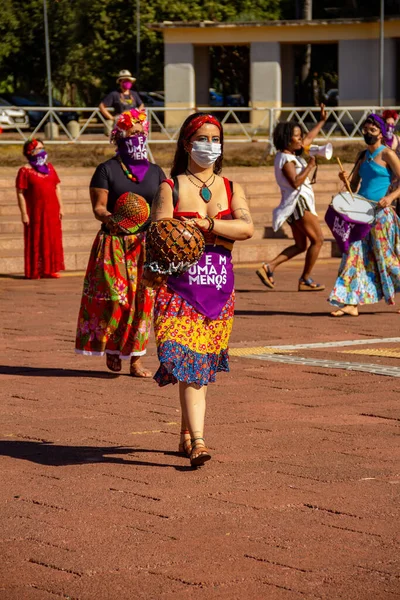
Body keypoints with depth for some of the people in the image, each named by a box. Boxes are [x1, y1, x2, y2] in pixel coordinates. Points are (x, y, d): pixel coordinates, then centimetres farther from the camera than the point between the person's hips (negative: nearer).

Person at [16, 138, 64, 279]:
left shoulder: (49, 167, 12)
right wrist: (24, 213, -14)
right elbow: (20, 193, -9)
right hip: (35, 212, -5)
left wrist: (60, 207, 9)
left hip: (52, 211, 5)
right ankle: (34, 272, 6)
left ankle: (49, 269, 14)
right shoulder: (25, 171, -6)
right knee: (36, 241, 0)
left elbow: (57, 188, 15)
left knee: (52, 240, 6)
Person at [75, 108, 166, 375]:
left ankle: (136, 358, 7)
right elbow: (98, 206, -6)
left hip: (146, 243, 3)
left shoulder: (155, 172, 13)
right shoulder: (107, 170, 2)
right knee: (116, 298, -12)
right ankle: (111, 346, 13)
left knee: (143, 300, -1)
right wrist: (108, 217, -28)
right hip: (114, 243, -3)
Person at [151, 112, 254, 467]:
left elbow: (247, 227, -7)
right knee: (188, 360, -14)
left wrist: (204, 225, -16)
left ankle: (186, 434, 26)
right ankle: (197, 442, -20)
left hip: (220, 289, 4)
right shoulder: (171, 188, 2)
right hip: (180, 289, -4)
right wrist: (220, 235, -15)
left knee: (204, 365, 10)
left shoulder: (231, 189, 11)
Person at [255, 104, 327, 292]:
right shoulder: (286, 159, -16)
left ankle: (269, 267, 2)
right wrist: (310, 165, -23)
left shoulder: (290, 154, 13)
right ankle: (305, 280, -1)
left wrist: (322, 121, 28)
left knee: (301, 245, 12)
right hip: (298, 202, -10)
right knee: (317, 240, -5)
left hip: (297, 204, 10)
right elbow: (295, 182, -26)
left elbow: (308, 139, 27)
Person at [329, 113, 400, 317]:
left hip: (381, 214, -7)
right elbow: (354, 187, 19)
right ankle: (351, 303, -3)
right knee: (355, 254, -1)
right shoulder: (363, 156, 16)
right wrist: (346, 179, -2)